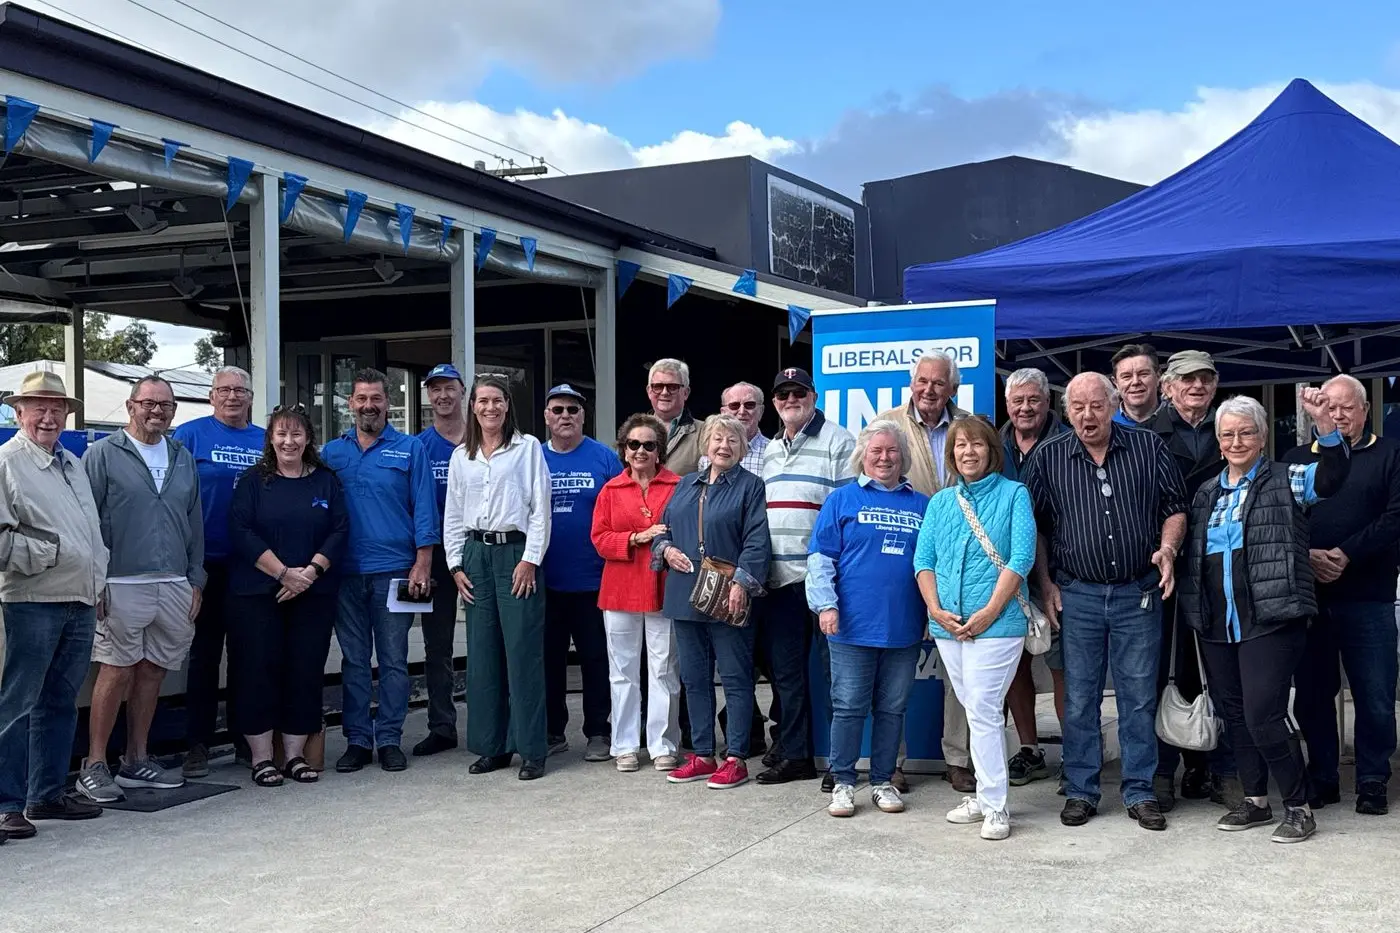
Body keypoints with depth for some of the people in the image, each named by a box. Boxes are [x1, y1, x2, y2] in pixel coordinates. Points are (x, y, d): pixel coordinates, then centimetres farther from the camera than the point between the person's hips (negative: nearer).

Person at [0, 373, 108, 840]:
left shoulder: (73, 464, 18)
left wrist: (99, 581, 19)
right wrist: (43, 555, -15)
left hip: (82, 602, 8)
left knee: (60, 703, 12)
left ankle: (47, 793, 21)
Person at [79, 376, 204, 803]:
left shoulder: (183, 458, 16)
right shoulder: (104, 454, 0)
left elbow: (195, 522, 18)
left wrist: (196, 580, 13)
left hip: (174, 586, 5)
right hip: (123, 585, -5)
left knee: (152, 672, 10)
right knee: (116, 671, -5)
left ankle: (137, 761, 19)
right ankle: (94, 766, 3)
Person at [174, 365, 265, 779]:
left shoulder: (265, 442, 10)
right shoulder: (190, 434, -1)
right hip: (208, 562, -3)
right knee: (205, 652, 2)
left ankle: (246, 737, 21)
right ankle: (198, 744, 9)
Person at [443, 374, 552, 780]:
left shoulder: (528, 447, 2)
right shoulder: (461, 456, 13)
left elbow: (540, 508, -3)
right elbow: (453, 515, 15)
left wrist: (530, 559, -9)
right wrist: (456, 565, 7)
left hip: (516, 552, -4)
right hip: (476, 554, 4)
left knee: (523, 652, -5)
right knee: (482, 653, 5)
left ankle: (532, 750, 1)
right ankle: (492, 746, 15)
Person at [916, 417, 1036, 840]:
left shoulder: (1013, 495, 0)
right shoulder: (940, 502, 14)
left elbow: (1021, 558, -9)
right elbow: (923, 561, 9)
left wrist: (989, 612, -15)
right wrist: (936, 610, -6)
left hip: (996, 623, -5)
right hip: (947, 626, 5)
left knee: (983, 711, -9)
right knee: (977, 711, 13)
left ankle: (994, 807, -2)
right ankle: (985, 794, 22)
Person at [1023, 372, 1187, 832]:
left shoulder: (1149, 448, 2)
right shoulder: (1048, 457, 2)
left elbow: (1175, 508, 8)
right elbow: (1033, 525, 6)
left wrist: (1167, 549, -10)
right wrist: (1046, 584, 1)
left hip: (1139, 593, 0)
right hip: (1077, 595, 0)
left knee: (1139, 697, 5)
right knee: (1079, 698, 6)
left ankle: (1140, 792, 16)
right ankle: (1081, 791, 17)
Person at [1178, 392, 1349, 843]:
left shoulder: (1285, 481, 0)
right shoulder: (1206, 493, 16)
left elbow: (1331, 476, -19)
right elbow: (1191, 553, 20)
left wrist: (1325, 424, -34)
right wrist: (1192, 609, 10)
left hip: (1270, 620, -6)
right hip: (1215, 625, 6)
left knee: (1264, 715, -11)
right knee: (1234, 715, 12)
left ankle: (1299, 806, 5)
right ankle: (1255, 800, 26)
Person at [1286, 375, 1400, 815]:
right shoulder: (1296, 459, 15)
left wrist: (1346, 555, -15)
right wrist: (1307, 556, -10)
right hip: (1307, 594, 3)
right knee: (1312, 692, 7)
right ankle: (1321, 779, 18)